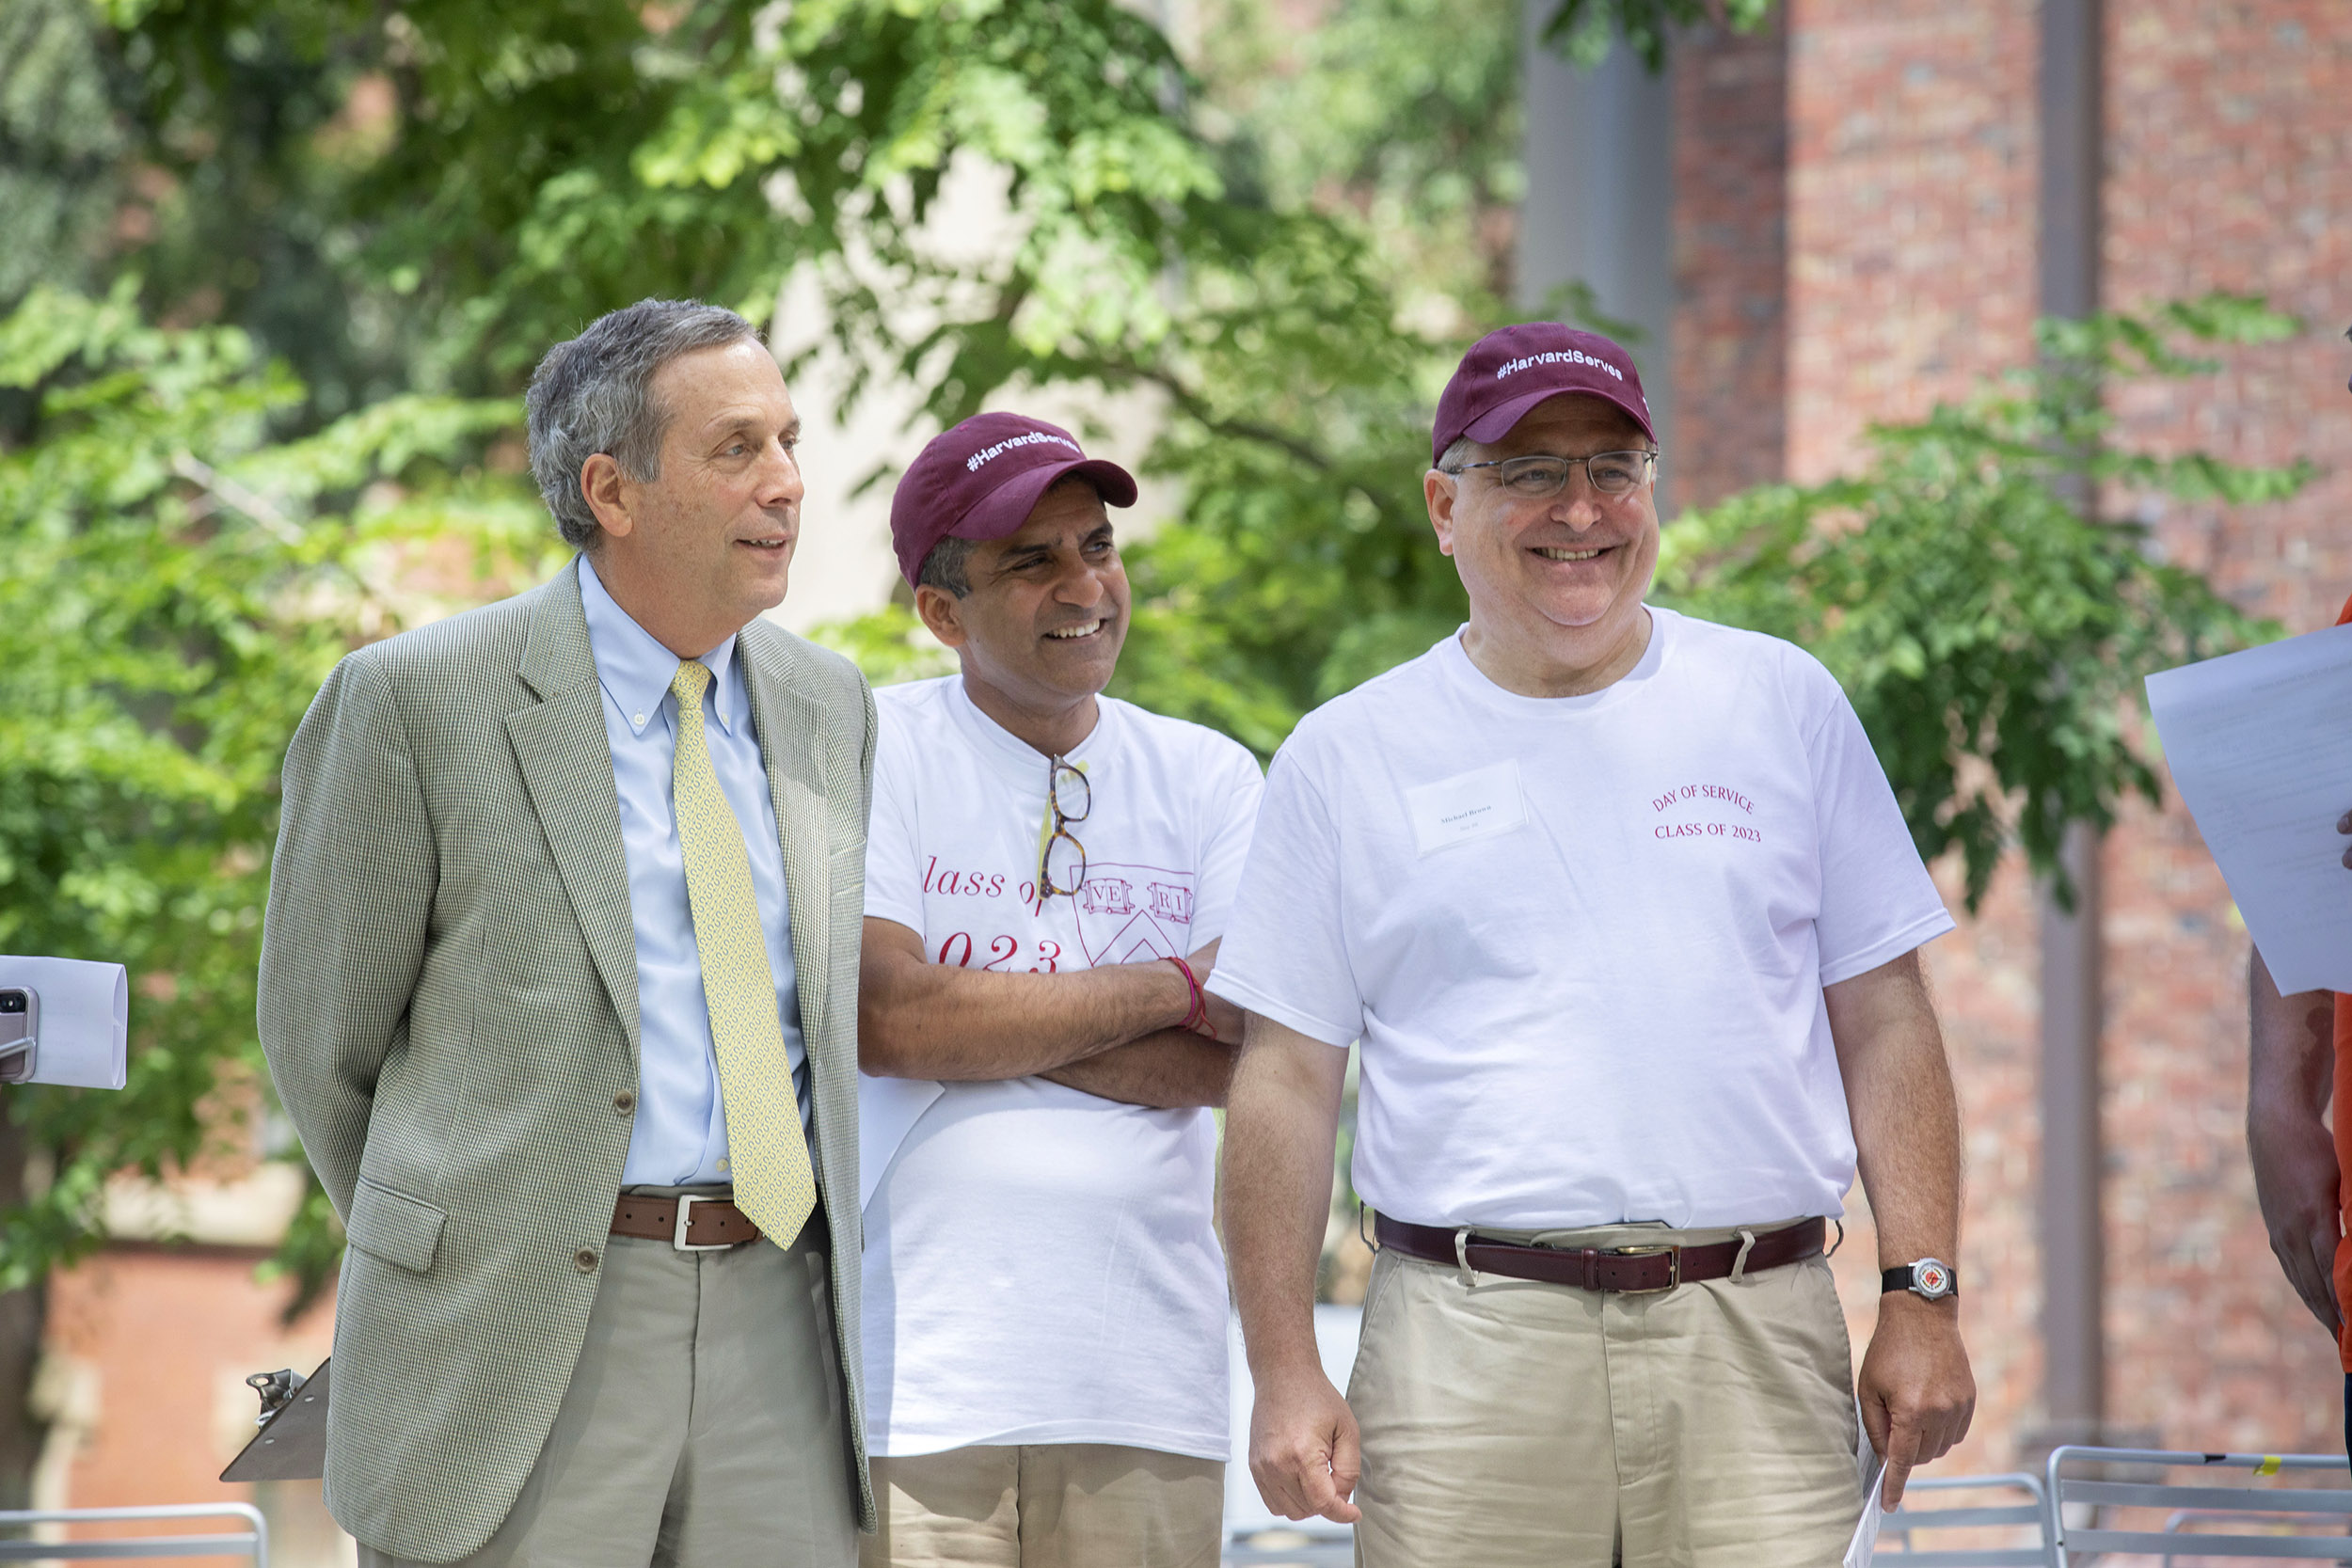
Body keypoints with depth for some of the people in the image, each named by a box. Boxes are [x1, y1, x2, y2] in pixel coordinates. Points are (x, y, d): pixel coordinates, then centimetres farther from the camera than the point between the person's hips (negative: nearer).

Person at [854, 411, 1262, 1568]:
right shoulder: (873, 754, 3)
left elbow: (1246, 1055, 0)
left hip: (1147, 1381, 3)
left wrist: (987, 1025, -8)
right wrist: (1169, 990, -3)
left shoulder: (1207, 779, 12)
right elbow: (880, 1017, -11)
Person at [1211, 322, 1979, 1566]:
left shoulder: (1782, 704, 12)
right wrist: (1285, 1372, 0)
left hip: (1755, 1335, 1)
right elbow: (1286, 1081, 8)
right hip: (1471, 1346, -1)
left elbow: (1883, 1021, 12)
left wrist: (1921, 1294, 3)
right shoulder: (1347, 757, 9)